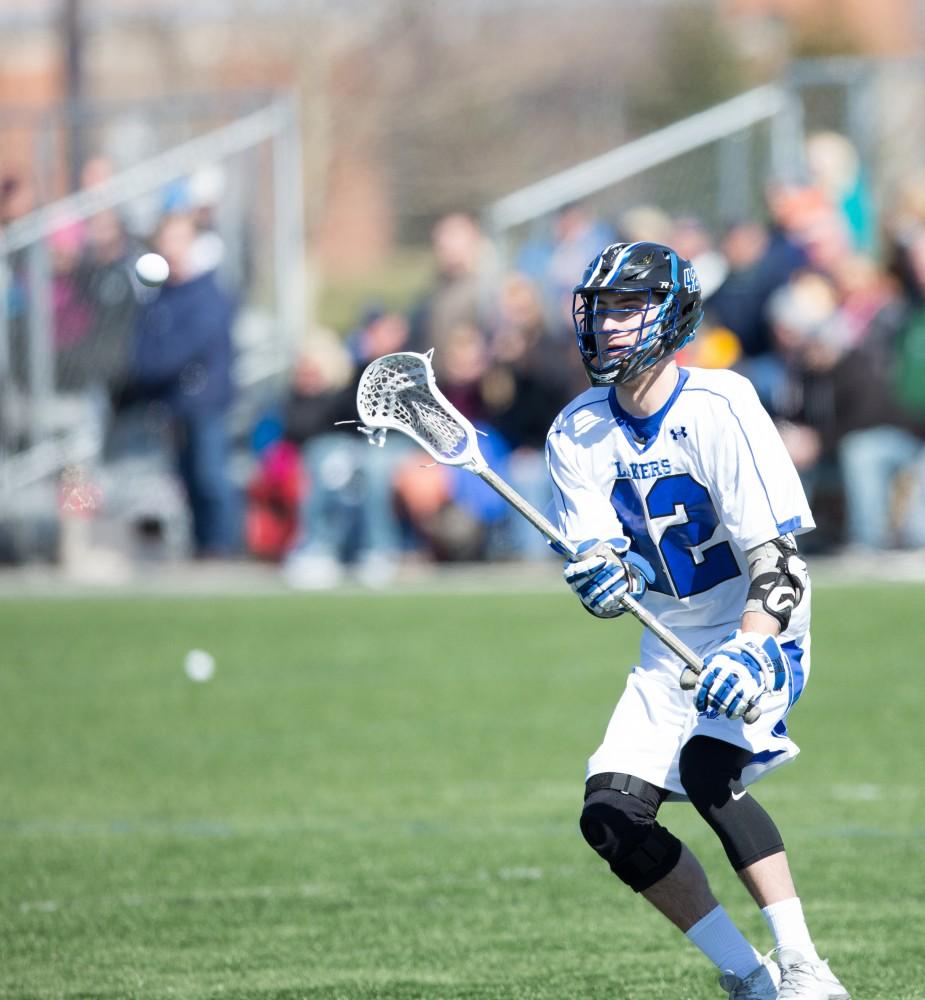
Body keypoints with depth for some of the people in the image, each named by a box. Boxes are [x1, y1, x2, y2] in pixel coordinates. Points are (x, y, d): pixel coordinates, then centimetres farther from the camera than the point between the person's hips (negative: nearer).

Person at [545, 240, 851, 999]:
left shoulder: (720, 407, -18)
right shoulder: (579, 433, -2)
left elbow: (776, 554, -21)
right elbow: (596, 562, -8)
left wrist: (752, 650, -37)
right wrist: (601, 578, -33)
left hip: (756, 627, -6)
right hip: (672, 643, 6)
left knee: (707, 767, -30)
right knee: (611, 816, -7)